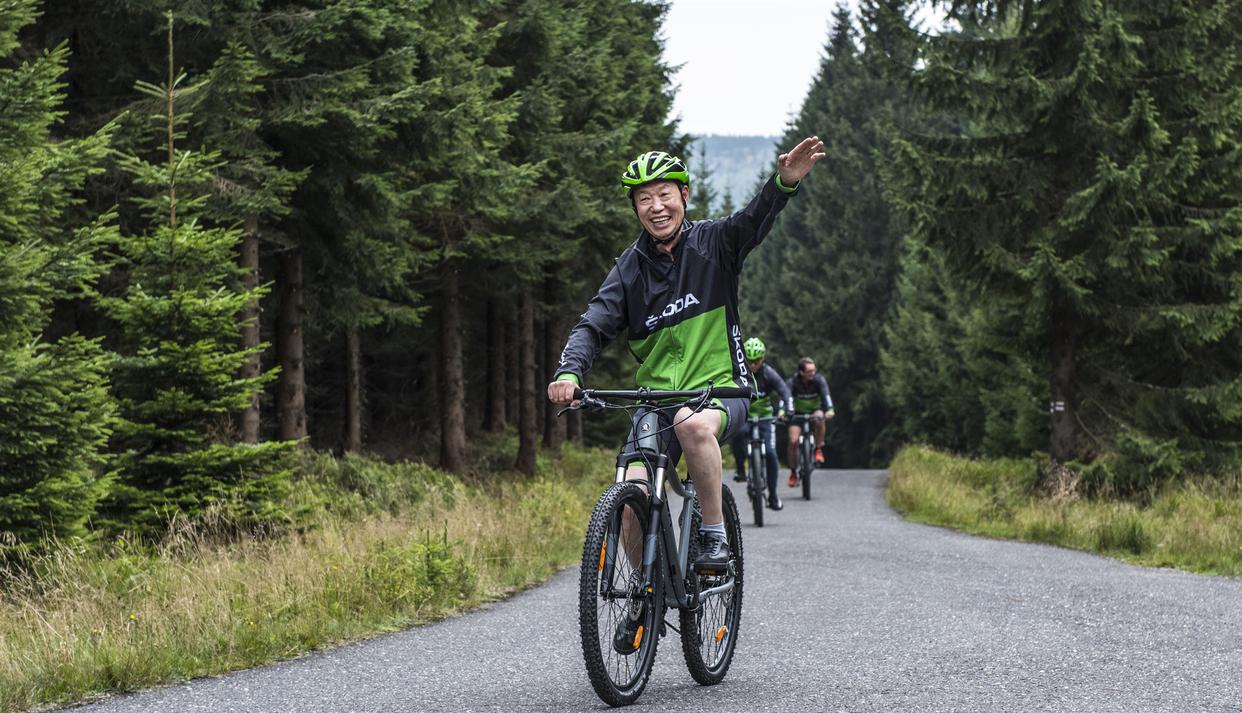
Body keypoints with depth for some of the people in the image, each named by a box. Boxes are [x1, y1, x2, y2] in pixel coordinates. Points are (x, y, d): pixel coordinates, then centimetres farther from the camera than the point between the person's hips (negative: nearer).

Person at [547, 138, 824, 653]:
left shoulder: (712, 243, -2)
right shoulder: (630, 268, 3)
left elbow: (755, 220, -21)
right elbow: (594, 325, -6)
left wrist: (786, 182, -43)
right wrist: (569, 372, -28)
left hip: (720, 390, -3)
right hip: (656, 396, 3)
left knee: (694, 424, -38)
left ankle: (715, 536, -21)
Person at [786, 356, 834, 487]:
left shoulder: (819, 379, -18)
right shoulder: (793, 381, -18)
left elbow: (825, 394, -33)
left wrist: (829, 410, -53)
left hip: (814, 411, 0)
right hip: (798, 414, 0)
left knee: (819, 417, -37)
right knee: (793, 441, -18)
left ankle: (819, 450, -20)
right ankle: (793, 473, 1)